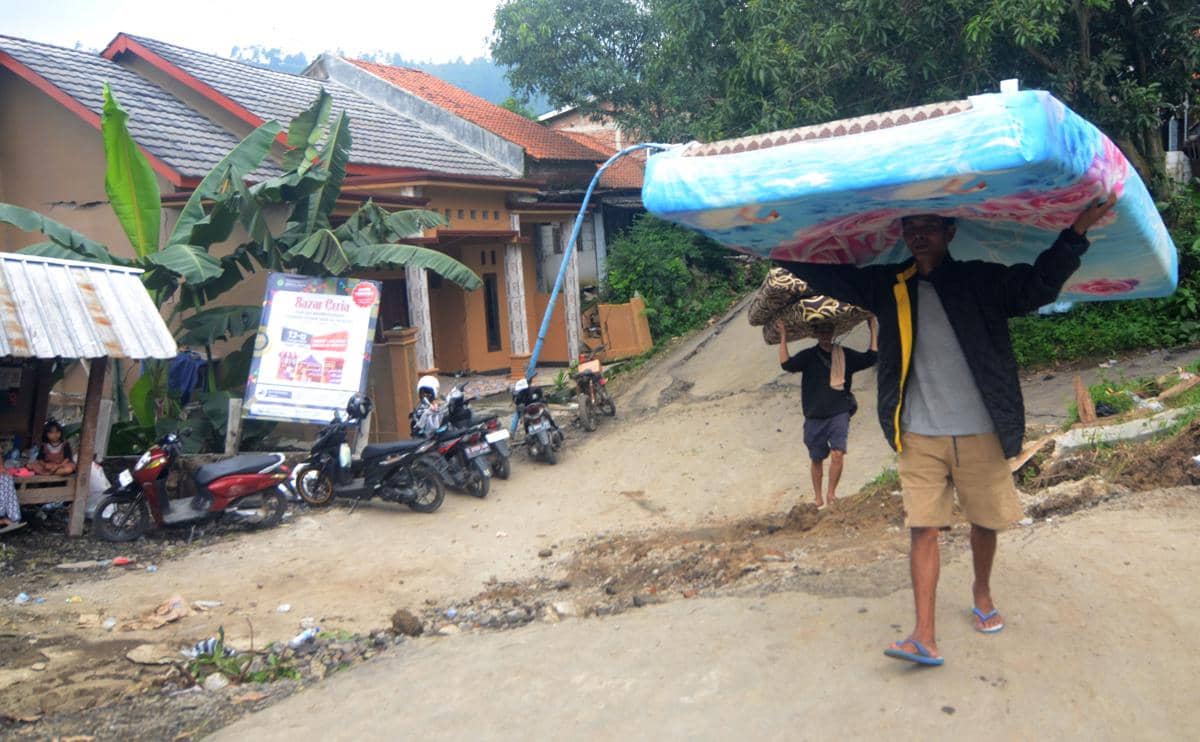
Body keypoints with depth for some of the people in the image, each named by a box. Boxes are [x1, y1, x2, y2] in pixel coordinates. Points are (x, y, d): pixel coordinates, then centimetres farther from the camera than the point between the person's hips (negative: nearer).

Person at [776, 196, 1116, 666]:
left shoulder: (983, 281, 0)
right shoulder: (887, 286, 4)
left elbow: (1039, 284, -11)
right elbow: (830, 276, 8)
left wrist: (1077, 231, -22)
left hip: (980, 433, 0)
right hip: (920, 437, 0)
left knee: (985, 521, 13)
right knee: (923, 528, -5)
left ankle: (982, 592, 41)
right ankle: (924, 637, -4)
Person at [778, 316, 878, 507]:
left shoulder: (845, 355, 5)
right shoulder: (808, 356, -1)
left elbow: (870, 358, 0)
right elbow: (786, 364, -15)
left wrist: (873, 330, -2)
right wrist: (783, 337, -20)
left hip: (839, 414, 0)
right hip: (815, 417, 0)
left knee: (837, 453, -17)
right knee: (816, 459, 10)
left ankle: (831, 494, -2)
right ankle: (818, 499, 26)